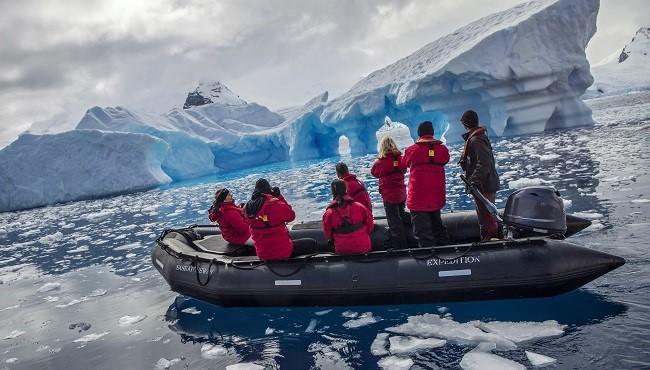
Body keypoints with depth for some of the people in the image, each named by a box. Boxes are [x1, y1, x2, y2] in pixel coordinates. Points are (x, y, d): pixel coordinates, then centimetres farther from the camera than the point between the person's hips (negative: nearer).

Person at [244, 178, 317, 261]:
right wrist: (280, 197, -4)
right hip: (282, 253, -7)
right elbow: (291, 216, -7)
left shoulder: (248, 208, -5)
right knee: (312, 244, 11)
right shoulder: (276, 204, -23)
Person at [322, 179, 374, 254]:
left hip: (342, 251, 0)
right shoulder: (359, 207, -9)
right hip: (364, 248, 0)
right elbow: (370, 225, 3)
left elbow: (328, 233, 2)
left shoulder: (328, 213, -10)